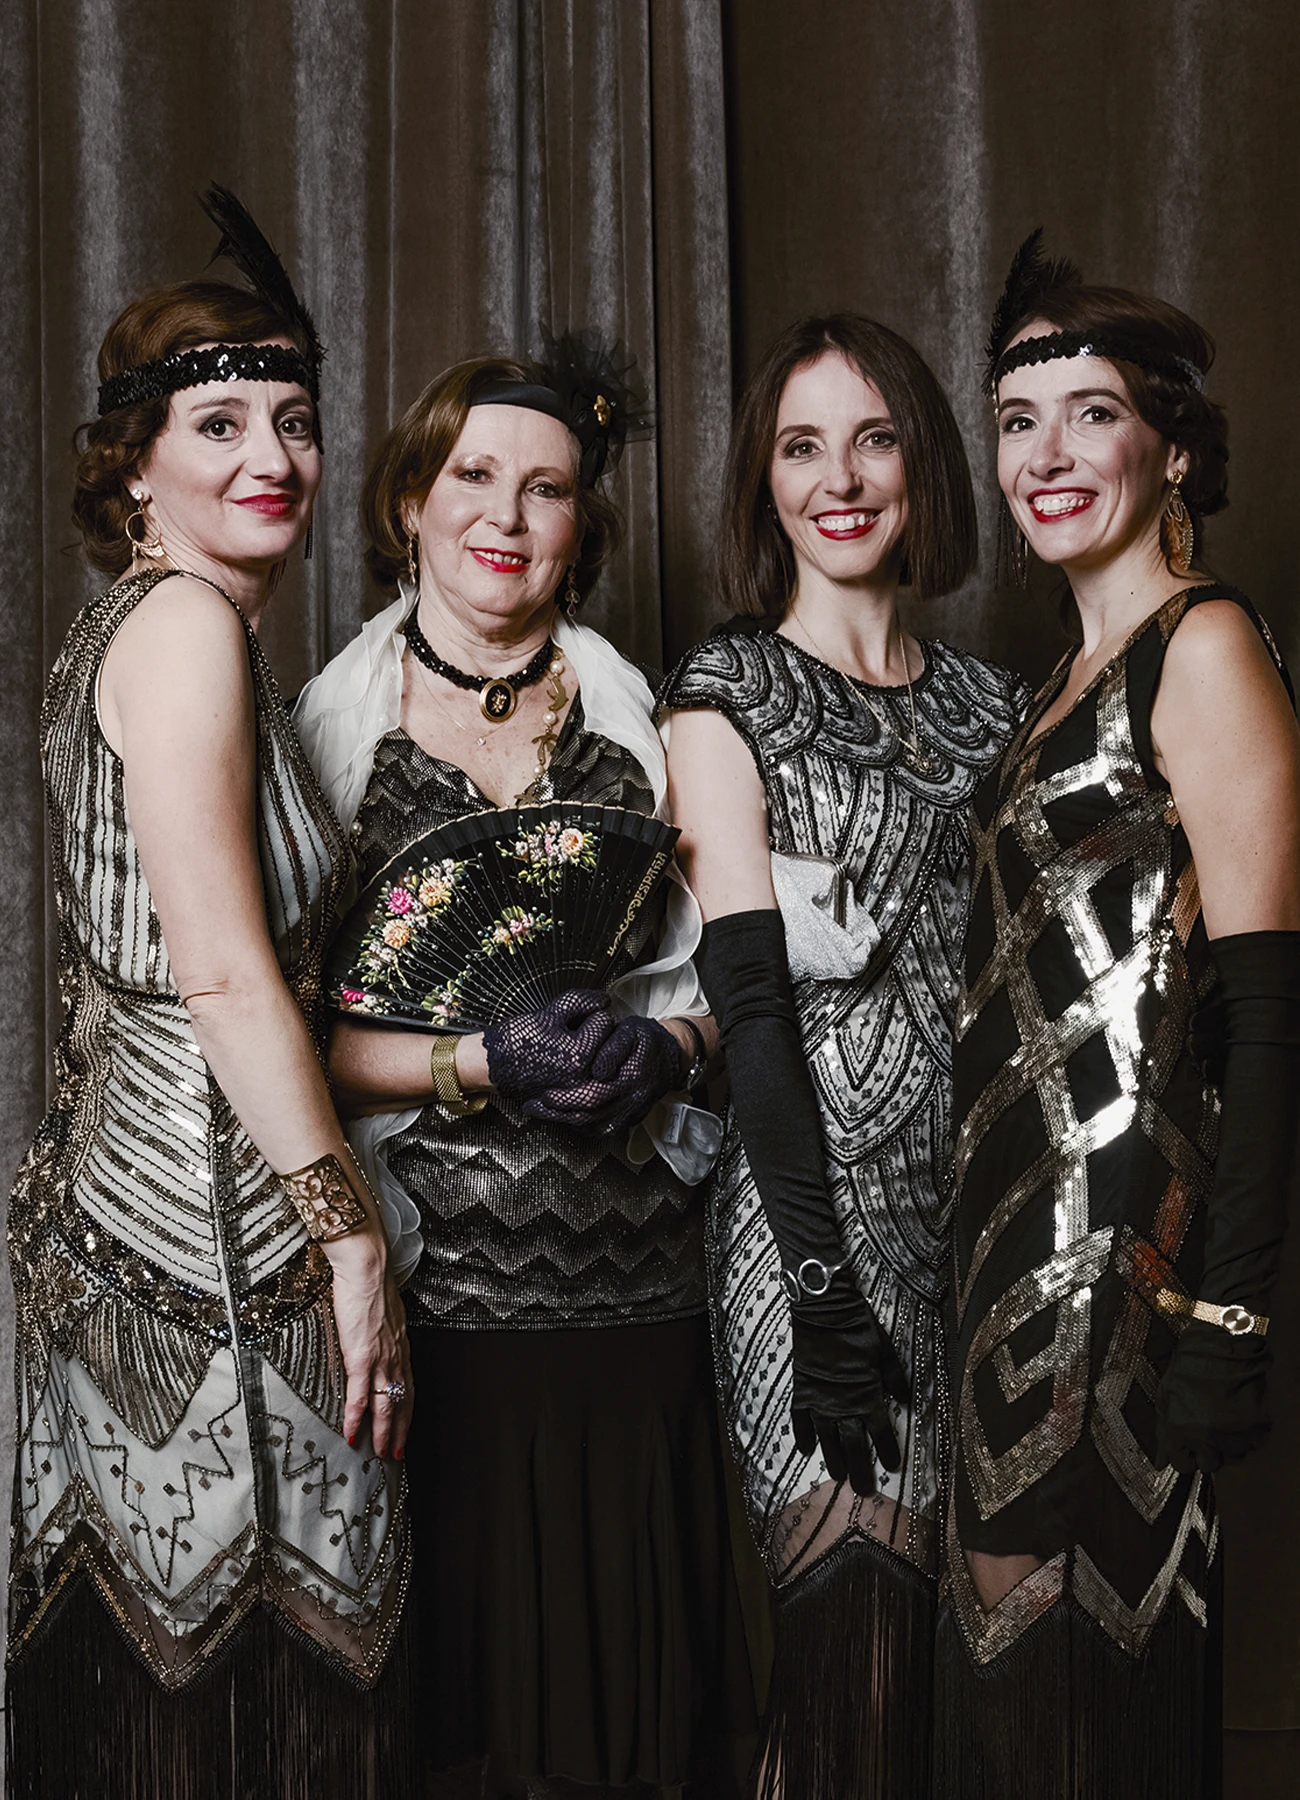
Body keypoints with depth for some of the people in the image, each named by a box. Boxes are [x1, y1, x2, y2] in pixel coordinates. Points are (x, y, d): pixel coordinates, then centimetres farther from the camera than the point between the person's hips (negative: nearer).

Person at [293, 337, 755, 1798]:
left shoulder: (633, 709, 10)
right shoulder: (333, 721, 2)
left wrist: (663, 1046, -9)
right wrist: (481, 1065, -16)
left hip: (634, 1258, 2)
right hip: (438, 1266, -2)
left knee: (640, 1635, 7)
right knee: (464, 1640, 3)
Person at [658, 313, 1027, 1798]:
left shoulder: (983, 703, 13)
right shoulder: (726, 696, -2)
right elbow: (749, 1003, -10)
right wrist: (820, 1283, -16)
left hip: (976, 1206, 5)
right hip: (812, 1199, -4)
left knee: (953, 1613, 8)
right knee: (853, 1620, -3)